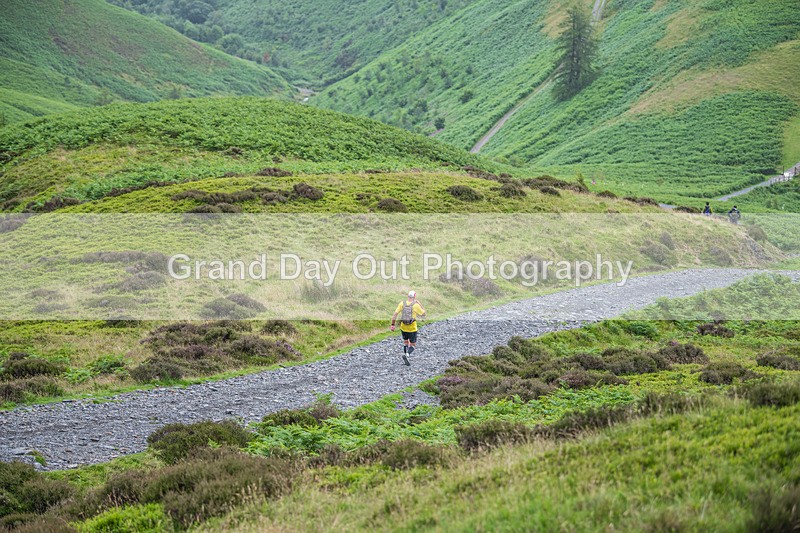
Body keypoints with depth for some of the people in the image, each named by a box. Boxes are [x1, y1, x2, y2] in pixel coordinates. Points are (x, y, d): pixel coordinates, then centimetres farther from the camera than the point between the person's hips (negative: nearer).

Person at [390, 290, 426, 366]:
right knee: (413, 346, 4)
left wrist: (393, 325, -3)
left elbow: (395, 314, -7)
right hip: (412, 328, -4)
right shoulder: (416, 305, -13)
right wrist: (419, 304, 6)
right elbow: (423, 314, -1)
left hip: (403, 326, 4)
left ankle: (405, 360, 22)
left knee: (405, 342, 26)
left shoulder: (402, 303, -3)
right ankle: (406, 355, -26)